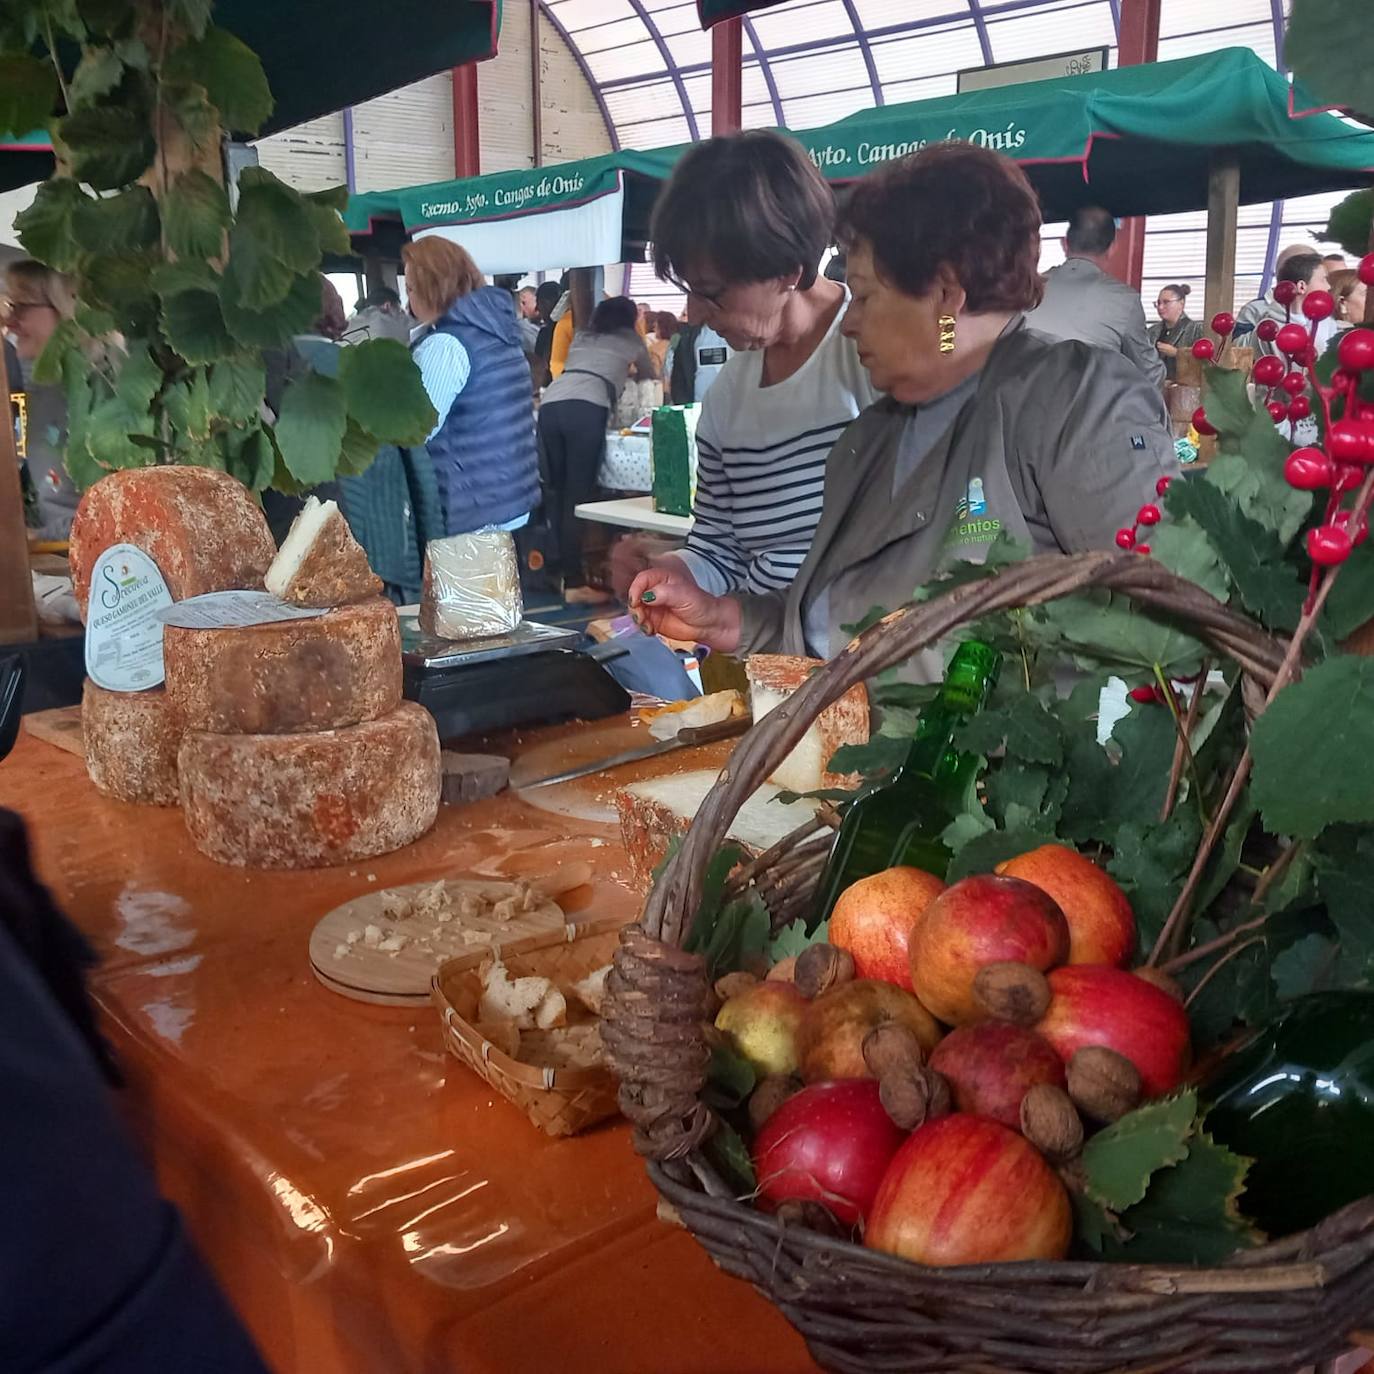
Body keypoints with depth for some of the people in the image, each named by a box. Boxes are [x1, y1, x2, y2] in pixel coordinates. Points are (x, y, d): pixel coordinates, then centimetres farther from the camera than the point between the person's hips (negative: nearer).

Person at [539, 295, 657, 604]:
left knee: (557, 493, 10)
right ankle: (574, 583, -8)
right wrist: (631, 369, 66)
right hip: (586, 409, -4)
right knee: (578, 496, -6)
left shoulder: (581, 336, 34)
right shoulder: (631, 340, 25)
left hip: (549, 405, 4)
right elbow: (651, 376, 44)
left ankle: (561, 573, 12)